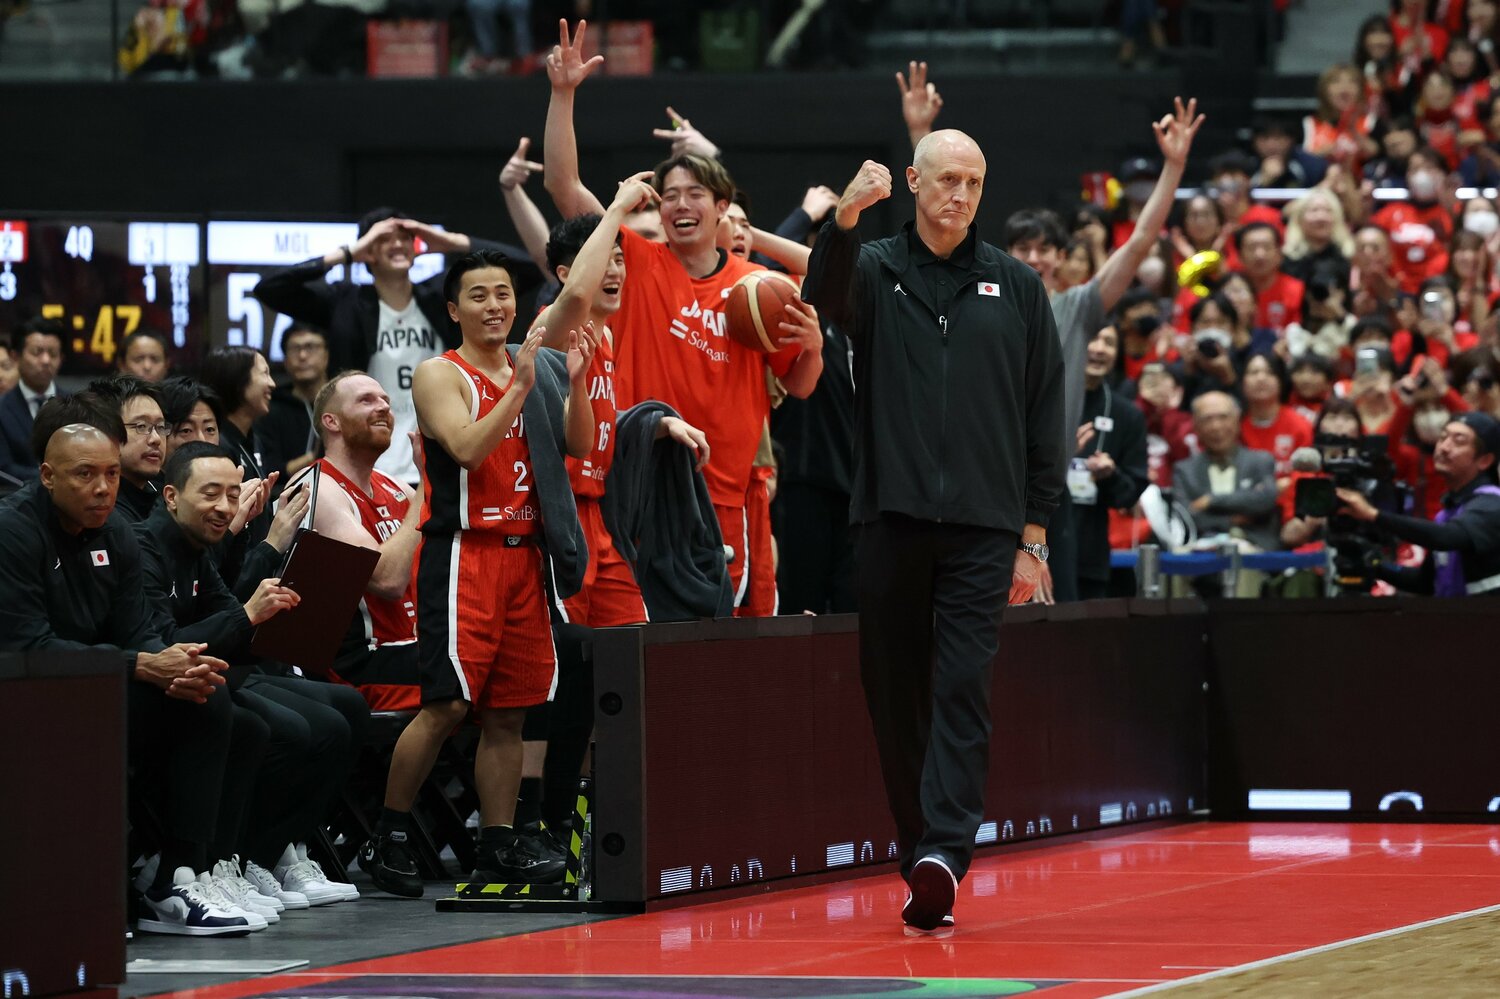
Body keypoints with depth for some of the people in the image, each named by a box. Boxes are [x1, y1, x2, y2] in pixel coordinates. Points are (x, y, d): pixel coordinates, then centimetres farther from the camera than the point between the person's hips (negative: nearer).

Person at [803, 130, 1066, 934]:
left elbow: (1046, 415, 10)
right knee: (894, 689, 5)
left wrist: (1034, 535, 5)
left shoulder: (1016, 286, 10)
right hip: (890, 518, 1)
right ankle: (916, 851, 14)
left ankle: (945, 850, -20)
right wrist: (844, 219, -37)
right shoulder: (876, 269, 8)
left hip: (983, 526, -1)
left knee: (963, 688, -11)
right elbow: (826, 293, -17)